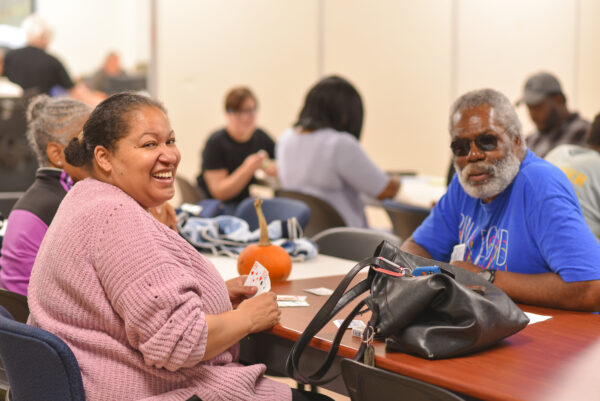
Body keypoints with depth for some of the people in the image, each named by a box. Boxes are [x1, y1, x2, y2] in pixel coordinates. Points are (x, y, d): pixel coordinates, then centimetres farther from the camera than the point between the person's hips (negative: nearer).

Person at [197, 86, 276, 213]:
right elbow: (219, 192, -16)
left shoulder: (260, 137, 2)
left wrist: (273, 169, -14)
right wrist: (248, 168, -27)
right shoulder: (216, 142, -14)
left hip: (244, 201, 6)